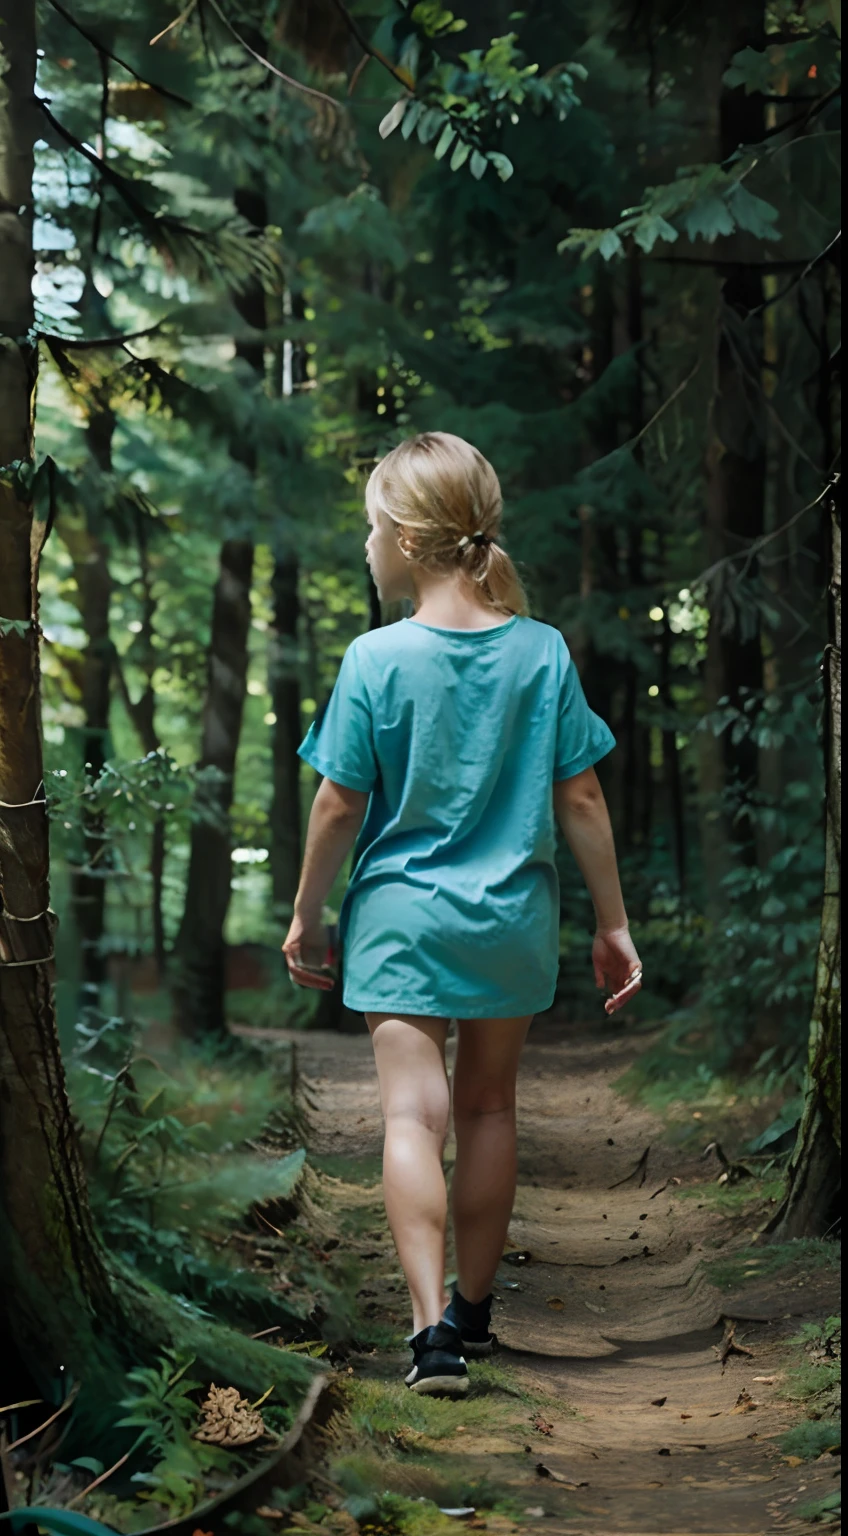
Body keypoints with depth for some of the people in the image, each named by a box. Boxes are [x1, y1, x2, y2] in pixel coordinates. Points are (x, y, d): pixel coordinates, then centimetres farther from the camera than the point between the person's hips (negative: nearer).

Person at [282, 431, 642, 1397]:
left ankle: (432, 1330, -17)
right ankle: (473, 1308, 29)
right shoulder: (542, 650, -4)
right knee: (488, 1107, 17)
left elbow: (338, 807, -7)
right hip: (513, 917, 3)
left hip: (401, 914, -3)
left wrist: (305, 916, 7)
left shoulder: (377, 659, -11)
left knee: (412, 1114, -4)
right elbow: (581, 798, -1)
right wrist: (613, 923, 7)